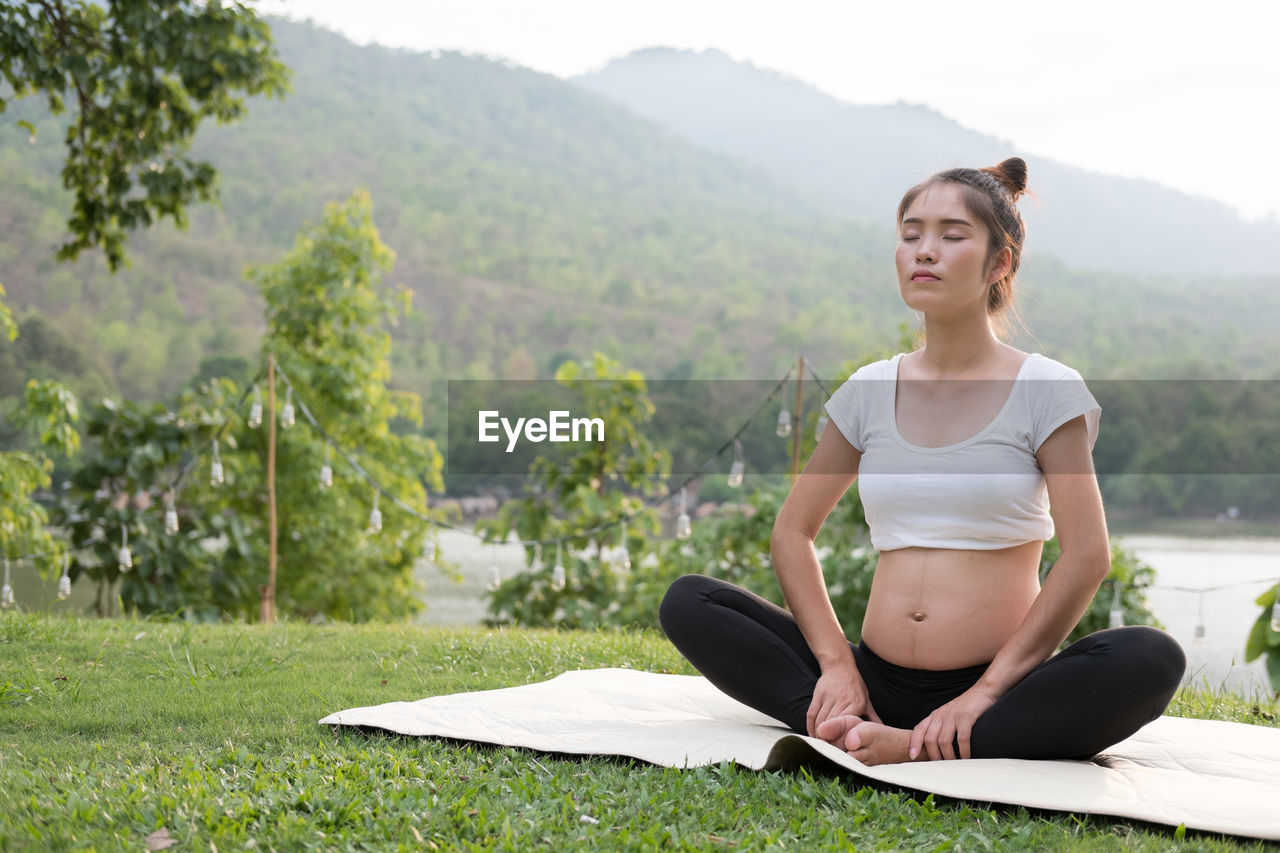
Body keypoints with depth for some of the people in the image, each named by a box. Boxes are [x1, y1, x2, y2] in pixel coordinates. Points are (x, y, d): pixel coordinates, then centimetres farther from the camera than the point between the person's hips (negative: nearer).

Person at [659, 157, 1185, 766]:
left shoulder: (1045, 391, 0)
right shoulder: (870, 391, 10)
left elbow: (1086, 557, -9)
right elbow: (793, 531, 12)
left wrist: (986, 692, -17)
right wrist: (836, 664, -3)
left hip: (1000, 683, -3)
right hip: (878, 680, 3)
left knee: (1152, 659, -32)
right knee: (686, 601, -12)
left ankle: (915, 750, -33)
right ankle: (854, 731, -27)